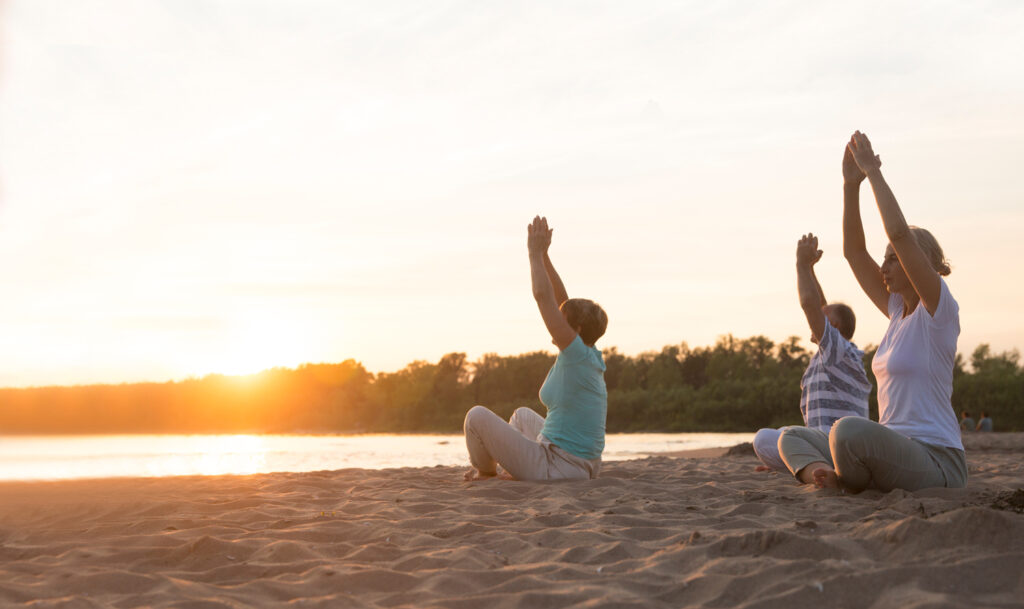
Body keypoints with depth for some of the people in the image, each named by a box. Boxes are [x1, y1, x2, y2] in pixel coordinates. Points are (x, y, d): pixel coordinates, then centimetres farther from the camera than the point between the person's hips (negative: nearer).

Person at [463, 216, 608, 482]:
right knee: (522, 415, 35)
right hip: (582, 467, 10)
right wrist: (543, 255, 9)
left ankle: (485, 469, 25)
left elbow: (543, 298, -19)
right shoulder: (591, 356, 5)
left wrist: (535, 253, -8)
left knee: (477, 416, 0)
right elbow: (560, 300, 12)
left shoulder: (578, 354, -18)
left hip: (555, 468, -10)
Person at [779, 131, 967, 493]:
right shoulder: (899, 309, 15)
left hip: (935, 463, -9)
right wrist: (851, 183, 5)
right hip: (898, 453, 9)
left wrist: (873, 172, -13)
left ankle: (847, 482, -8)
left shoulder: (939, 310, -8)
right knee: (791, 438, 8)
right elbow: (854, 250, 13)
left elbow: (899, 234, -20)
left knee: (849, 430, -37)